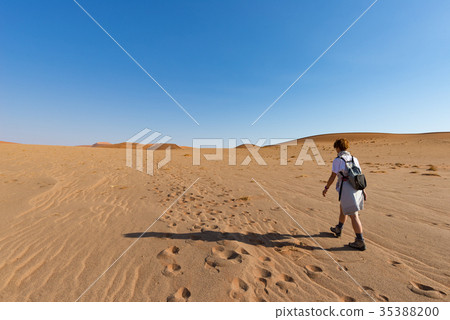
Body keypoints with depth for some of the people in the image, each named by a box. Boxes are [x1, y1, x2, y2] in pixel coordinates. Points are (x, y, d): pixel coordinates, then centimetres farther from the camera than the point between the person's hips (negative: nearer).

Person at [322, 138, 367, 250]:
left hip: (346, 190, -7)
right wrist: (363, 190, 15)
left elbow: (332, 177, -9)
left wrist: (326, 188, 4)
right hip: (357, 188, 8)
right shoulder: (354, 159, 9)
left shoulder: (337, 160, -11)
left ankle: (360, 242, 5)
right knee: (342, 208, 25)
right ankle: (338, 229, 41)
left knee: (354, 216, -1)